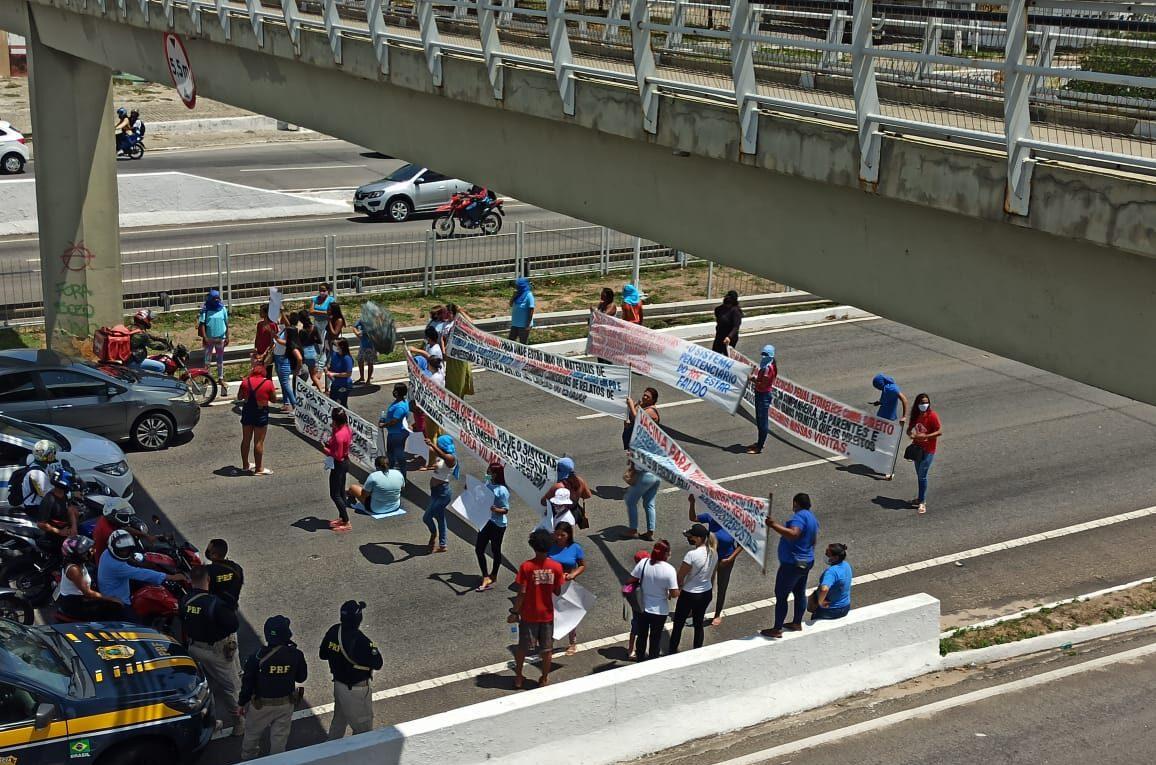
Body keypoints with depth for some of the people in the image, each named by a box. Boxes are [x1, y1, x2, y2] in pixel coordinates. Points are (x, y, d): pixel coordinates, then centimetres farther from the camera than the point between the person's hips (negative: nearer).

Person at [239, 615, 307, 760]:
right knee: (280, 737, 17)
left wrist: (241, 703, 1)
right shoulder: (296, 655, -17)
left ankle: (248, 758, 43)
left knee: (253, 733, 23)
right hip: (285, 704, 1)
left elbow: (247, 683, -13)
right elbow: (301, 677, -2)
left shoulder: (258, 657, -23)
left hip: (261, 704, -1)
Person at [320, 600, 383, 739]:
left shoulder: (334, 631, -9)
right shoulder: (360, 641, -31)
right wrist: (373, 649, -6)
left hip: (338, 685, 8)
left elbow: (322, 654, 5)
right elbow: (378, 663, -23)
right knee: (363, 728, 9)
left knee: (338, 721, 28)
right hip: (356, 691, -8)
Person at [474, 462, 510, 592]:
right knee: (479, 549, 4)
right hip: (485, 521, 7)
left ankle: (493, 576, 30)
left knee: (495, 551, 11)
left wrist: (495, 509, -35)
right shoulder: (487, 483, 1)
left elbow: (506, 510, -17)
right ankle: (486, 578, 11)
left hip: (497, 524, -7)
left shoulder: (502, 491, -21)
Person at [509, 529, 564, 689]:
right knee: (547, 649, 14)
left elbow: (522, 593, -16)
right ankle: (545, 679, 24)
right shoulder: (556, 567, -10)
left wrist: (514, 612, -6)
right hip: (547, 614, 1)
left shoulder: (526, 567, -17)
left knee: (523, 647, 15)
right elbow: (557, 592, -4)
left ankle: (518, 678, 24)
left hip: (528, 615, -1)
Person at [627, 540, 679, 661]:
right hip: (660, 611, -3)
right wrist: (669, 595, 0)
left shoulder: (643, 563, -15)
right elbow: (674, 593, -22)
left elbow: (630, 580, -7)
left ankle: (640, 657, 41)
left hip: (643, 607, 3)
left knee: (642, 634, 24)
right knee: (655, 636, 18)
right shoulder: (669, 570, -24)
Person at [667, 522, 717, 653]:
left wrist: (679, 587, 1)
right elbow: (712, 575, 8)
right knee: (699, 623, 20)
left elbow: (680, 576, -19)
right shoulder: (713, 553, -5)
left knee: (678, 624, 13)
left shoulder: (692, 554, -27)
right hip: (706, 593, 6)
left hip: (689, 595, -6)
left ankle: (672, 650, 25)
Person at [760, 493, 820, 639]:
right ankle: (797, 623, 34)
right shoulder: (812, 517, 9)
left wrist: (774, 526, -40)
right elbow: (813, 540, 22)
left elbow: (793, 534, -40)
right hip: (806, 561, 10)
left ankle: (777, 629, 1)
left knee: (781, 596, -3)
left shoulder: (799, 516, -22)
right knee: (800, 593, 21)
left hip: (792, 564, -10)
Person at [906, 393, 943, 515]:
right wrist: (910, 433, -12)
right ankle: (921, 498, 31)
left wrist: (925, 436, -26)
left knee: (922, 476, -9)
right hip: (917, 448, 7)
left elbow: (940, 431, -18)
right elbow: (910, 429, 12)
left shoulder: (932, 416, -17)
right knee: (919, 475, 17)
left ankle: (922, 503, -3)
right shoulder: (915, 415, 2)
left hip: (928, 450, -7)